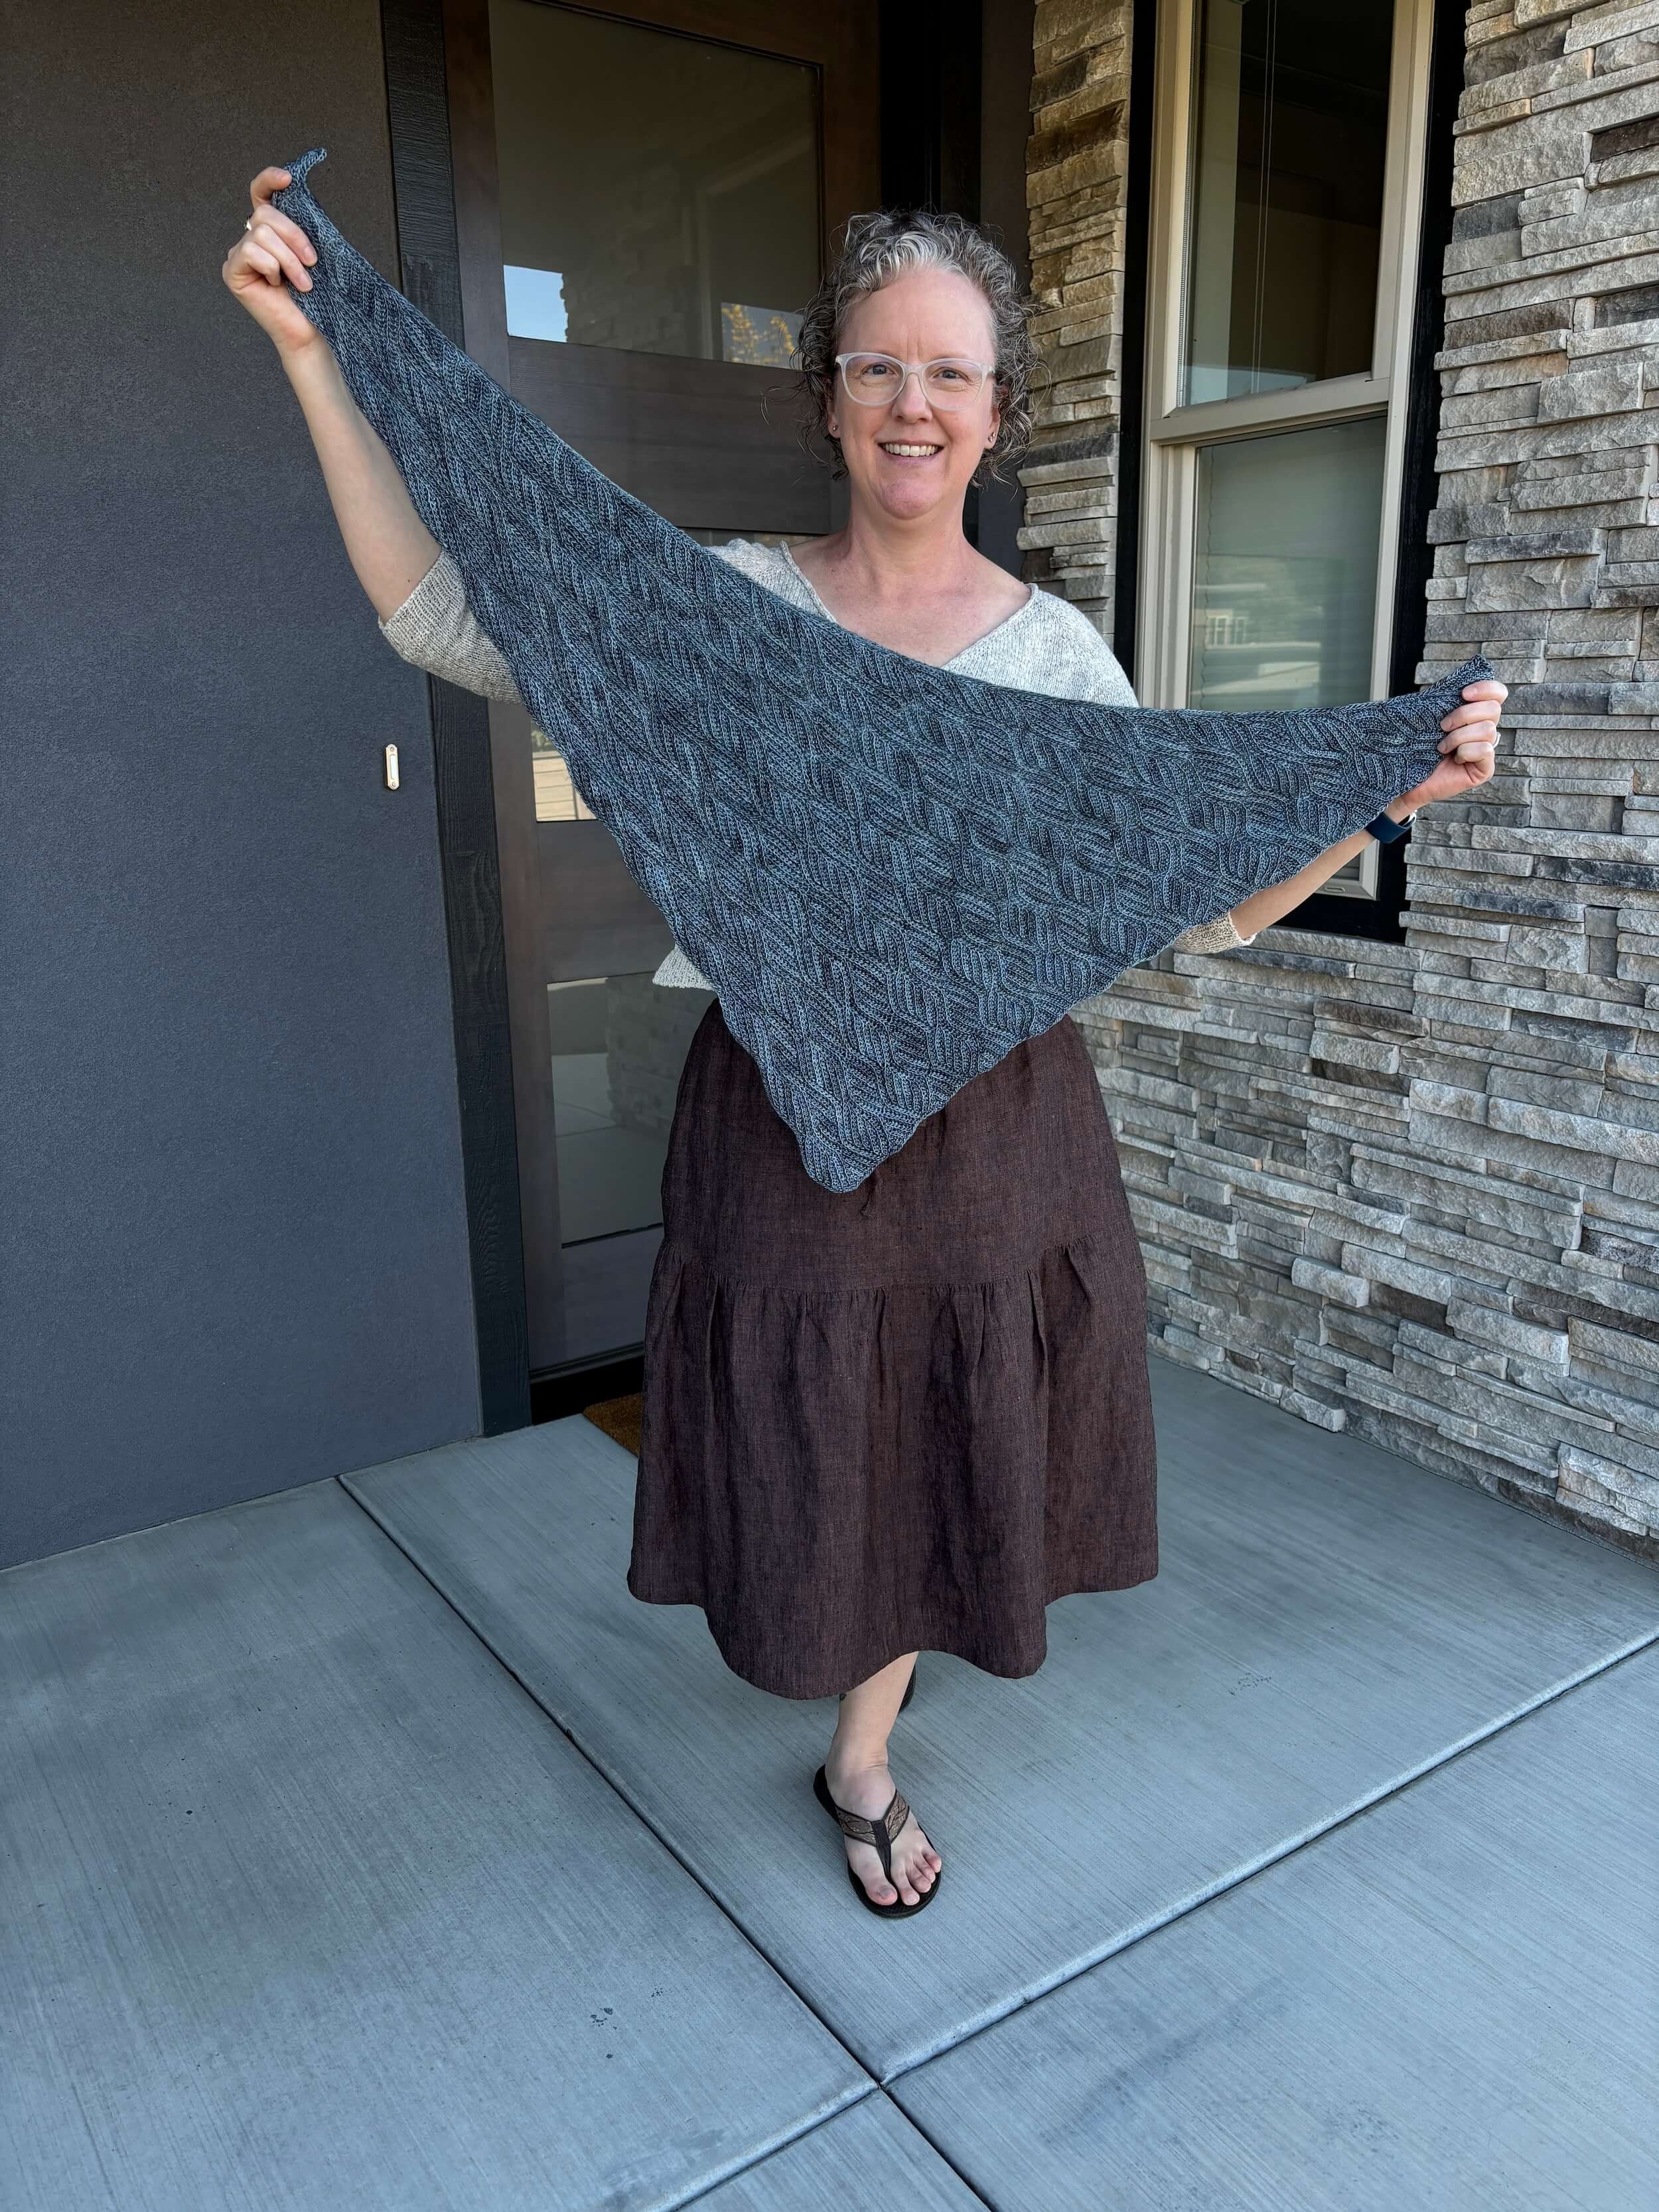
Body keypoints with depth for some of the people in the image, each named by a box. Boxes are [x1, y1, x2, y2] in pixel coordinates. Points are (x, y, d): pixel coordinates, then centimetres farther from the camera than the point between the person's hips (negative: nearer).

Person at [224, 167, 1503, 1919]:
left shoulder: (1058, 652, -2)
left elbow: (1199, 908, -3)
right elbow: (440, 617, -3)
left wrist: (1398, 792, -15)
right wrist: (312, 352, -7)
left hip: (991, 1127, 1)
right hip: (784, 1106, 0)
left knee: (935, 1448, 15)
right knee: (811, 1449, 15)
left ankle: (860, 1765, 43)